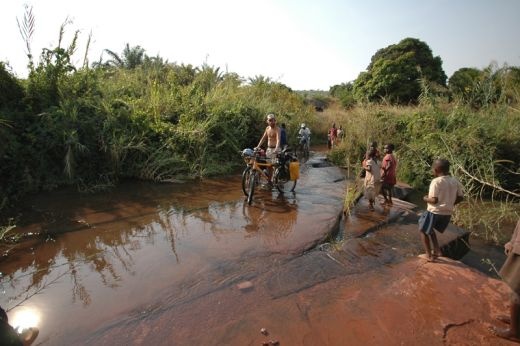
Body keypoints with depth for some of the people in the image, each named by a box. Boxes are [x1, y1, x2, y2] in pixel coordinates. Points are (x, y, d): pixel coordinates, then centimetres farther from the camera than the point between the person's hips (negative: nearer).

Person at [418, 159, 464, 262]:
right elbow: (460, 197, 8)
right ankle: (437, 250, 22)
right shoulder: (455, 181, 3)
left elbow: (434, 200, -22)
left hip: (434, 212, -7)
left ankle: (429, 255, 15)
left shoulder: (436, 181, -19)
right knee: (430, 229, 27)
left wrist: (425, 198, -3)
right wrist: (449, 204, 19)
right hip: (447, 213, 7)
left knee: (423, 230, 12)